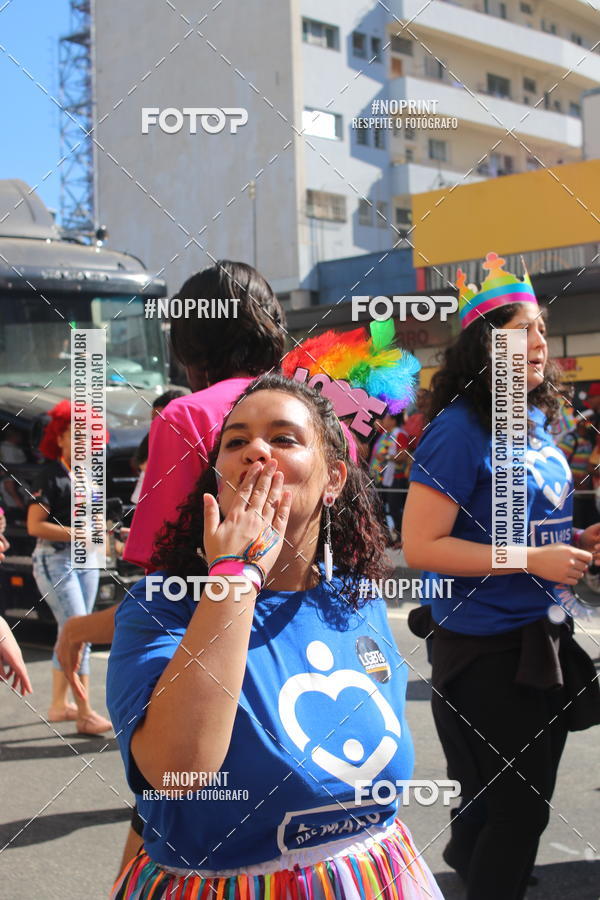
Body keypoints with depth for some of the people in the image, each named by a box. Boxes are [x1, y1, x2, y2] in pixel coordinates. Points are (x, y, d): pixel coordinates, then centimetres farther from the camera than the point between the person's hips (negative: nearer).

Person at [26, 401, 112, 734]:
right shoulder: (51, 475, -10)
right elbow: (35, 525, -15)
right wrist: (77, 534, -19)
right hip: (55, 559, -8)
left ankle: (59, 704, 24)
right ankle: (84, 713, -10)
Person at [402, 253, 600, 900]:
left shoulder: (536, 421, 7)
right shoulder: (460, 429, -17)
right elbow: (420, 546, -22)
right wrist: (533, 560, -23)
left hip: (542, 640, 8)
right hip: (486, 650, -8)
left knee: (529, 800, 22)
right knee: (516, 810, 2)